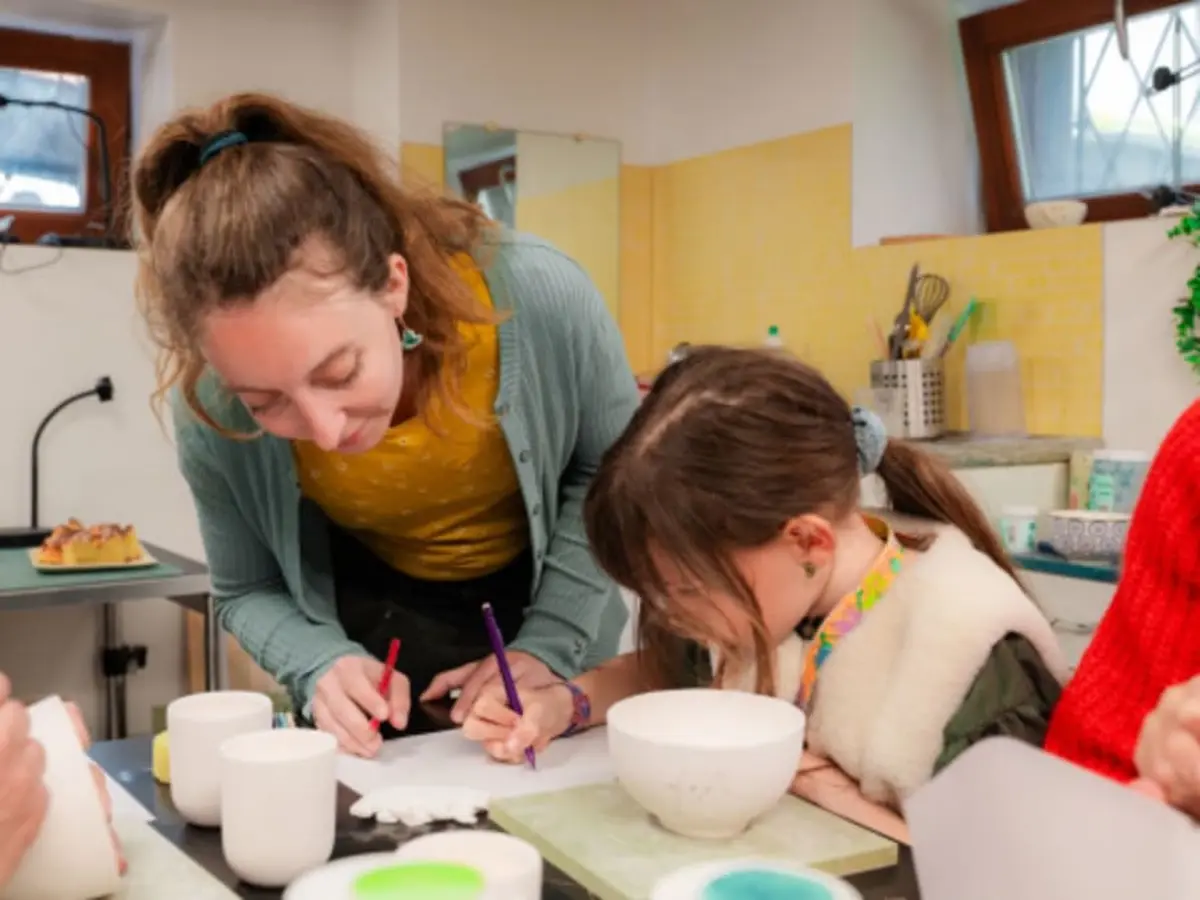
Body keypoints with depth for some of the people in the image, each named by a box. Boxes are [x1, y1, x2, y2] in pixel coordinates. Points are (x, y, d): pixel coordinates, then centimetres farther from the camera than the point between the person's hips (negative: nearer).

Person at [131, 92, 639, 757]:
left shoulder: (541, 298, -34)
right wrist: (323, 667, -28)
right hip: (371, 620, 1)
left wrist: (549, 644, -23)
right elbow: (248, 594, -9)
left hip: (546, 601, 0)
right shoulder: (212, 409, -27)